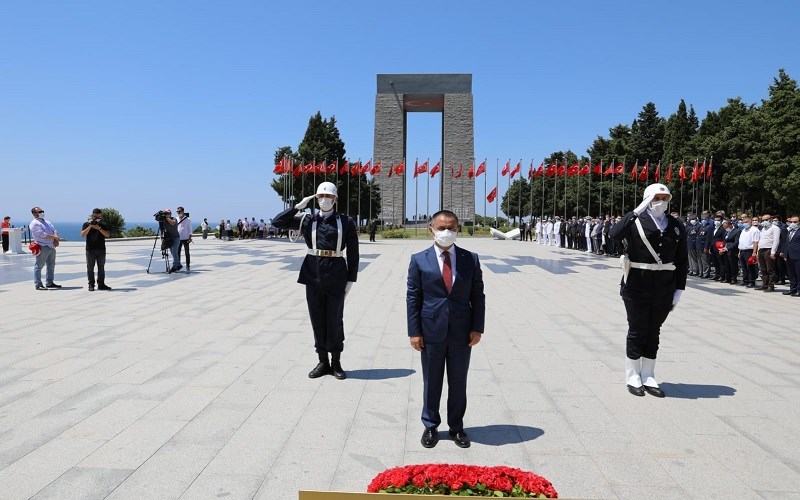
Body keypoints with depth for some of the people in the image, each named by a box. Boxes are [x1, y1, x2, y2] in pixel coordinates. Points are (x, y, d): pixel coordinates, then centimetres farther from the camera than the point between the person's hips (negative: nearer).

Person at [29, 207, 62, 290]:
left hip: (51, 247, 9)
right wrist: (55, 237, -10)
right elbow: (43, 235, -17)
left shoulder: (46, 221, 19)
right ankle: (38, 285, -2)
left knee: (51, 265, 14)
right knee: (39, 266, -4)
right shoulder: (34, 224, -8)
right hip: (42, 247, -9)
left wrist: (56, 240, -6)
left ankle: (49, 283, 23)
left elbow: (54, 230, 12)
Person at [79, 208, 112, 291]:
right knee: (90, 268, 0)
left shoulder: (103, 225, 7)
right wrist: (90, 226, -17)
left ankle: (101, 284, 10)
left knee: (101, 267, 4)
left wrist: (99, 228, -18)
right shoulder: (86, 224, 4)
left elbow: (107, 235, -6)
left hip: (101, 249, 2)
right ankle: (91, 285, 3)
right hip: (90, 249, -2)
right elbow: (82, 235, -9)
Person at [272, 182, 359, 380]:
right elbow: (277, 222, 2)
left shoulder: (346, 222, 0)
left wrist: (351, 279, -3)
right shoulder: (308, 221, 6)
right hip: (313, 275, 2)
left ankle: (336, 363, 19)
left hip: (336, 275, -2)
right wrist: (298, 206, -3)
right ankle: (322, 362, 21)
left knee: (335, 319, 5)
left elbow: (353, 253, 1)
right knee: (317, 318, 8)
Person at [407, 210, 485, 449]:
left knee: (458, 382, 13)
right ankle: (430, 426, 29)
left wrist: (477, 328, -4)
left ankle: (457, 427, 29)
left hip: (462, 332, 1)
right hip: (431, 331, -1)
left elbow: (478, 296, 3)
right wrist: (414, 332, -6)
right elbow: (413, 298, -1)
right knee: (431, 382, 12)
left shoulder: (471, 259, 1)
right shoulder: (419, 260, -2)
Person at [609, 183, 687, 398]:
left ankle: (648, 378, 24)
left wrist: (679, 289, 3)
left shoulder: (676, 226, 6)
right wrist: (637, 211, -28)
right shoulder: (636, 221, -5)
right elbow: (615, 234, -26)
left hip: (664, 290, 4)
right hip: (637, 286, -3)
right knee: (637, 332, 6)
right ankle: (633, 378, 20)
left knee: (653, 333, 12)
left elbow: (682, 259, 7)